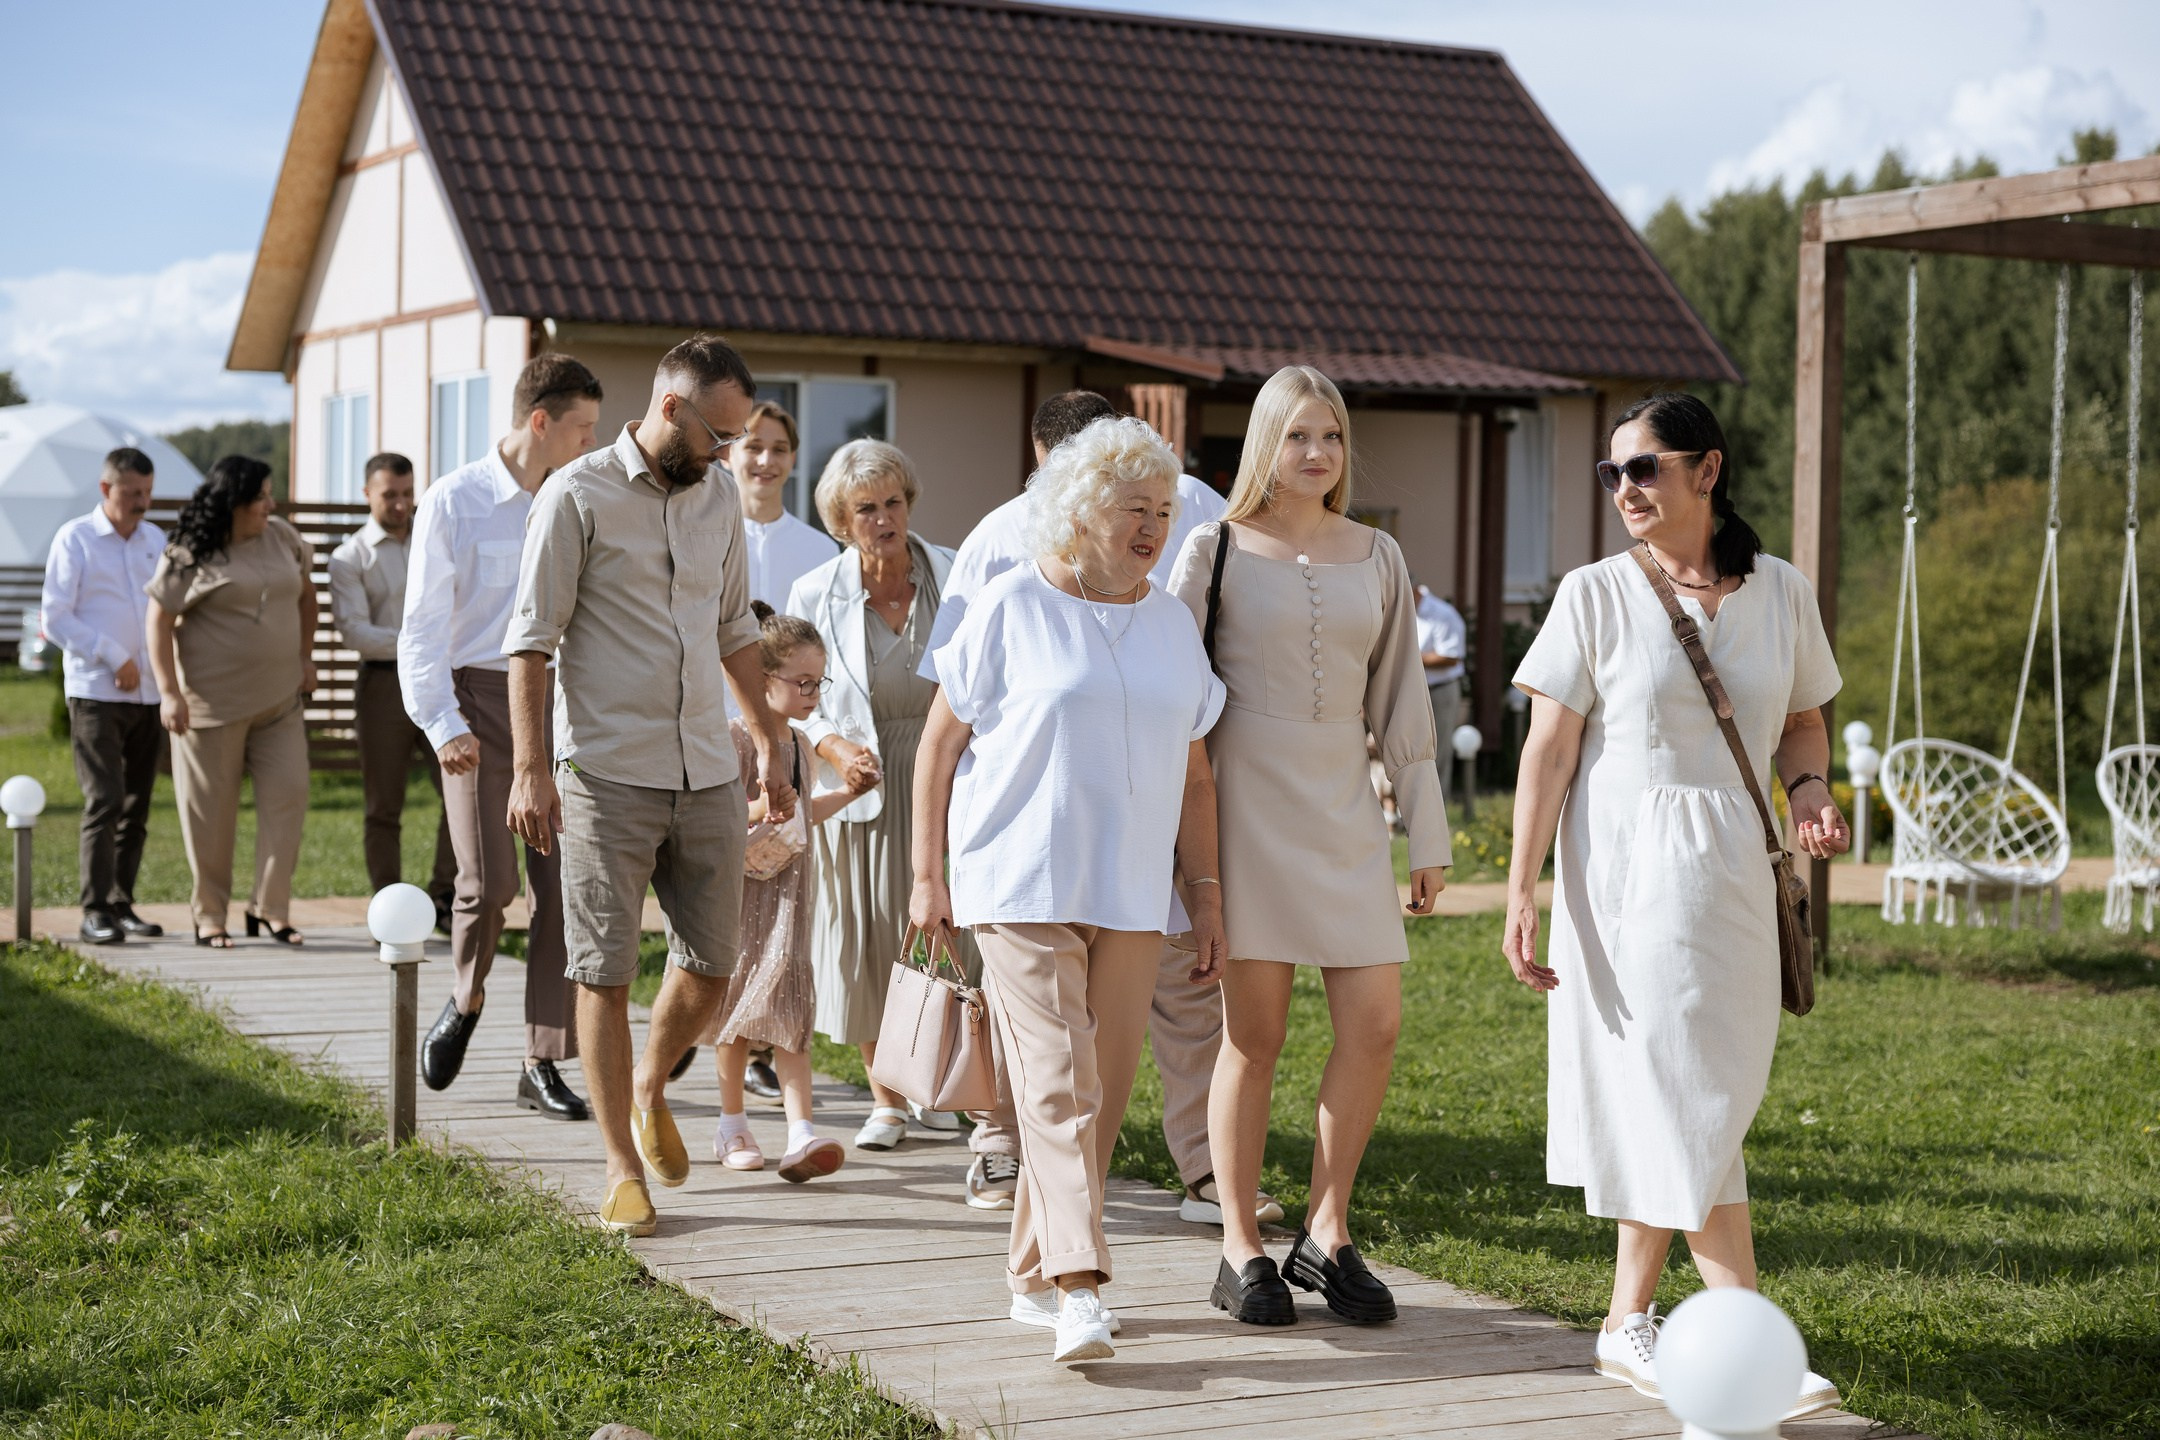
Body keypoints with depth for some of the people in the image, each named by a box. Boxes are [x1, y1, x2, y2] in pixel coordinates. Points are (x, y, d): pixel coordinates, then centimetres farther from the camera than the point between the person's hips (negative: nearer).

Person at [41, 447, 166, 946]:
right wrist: (115, 658, -12)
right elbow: (55, 616, -6)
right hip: (95, 694, -5)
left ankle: (121, 904, 14)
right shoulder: (74, 539, -2)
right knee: (105, 800, -12)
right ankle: (96, 910, -7)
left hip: (148, 694, 5)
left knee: (137, 806, 6)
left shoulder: (156, 541, 13)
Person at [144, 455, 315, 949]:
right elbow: (158, 620, -8)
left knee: (288, 795, -4)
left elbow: (305, 593, 21)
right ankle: (209, 914, 14)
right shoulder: (190, 555, -9)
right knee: (212, 809, 3)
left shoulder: (283, 538, 6)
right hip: (213, 700, -5)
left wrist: (305, 657, 16)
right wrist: (168, 693, -14)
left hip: (279, 699, 5)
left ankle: (270, 907, 3)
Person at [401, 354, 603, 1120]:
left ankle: (544, 1064, 7)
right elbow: (423, 626, -4)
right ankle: (466, 1000, 18)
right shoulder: (453, 502, -2)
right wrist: (443, 724, -14)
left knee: (562, 886, -2)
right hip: (481, 696, -4)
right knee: (488, 880, -14)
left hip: (558, 698, 4)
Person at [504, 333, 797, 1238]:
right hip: (607, 777, -5)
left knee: (711, 965, 8)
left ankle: (650, 1091, 35)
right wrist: (530, 769, -13)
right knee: (606, 975, -1)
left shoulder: (719, 495, 12)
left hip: (707, 774, 6)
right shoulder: (578, 496, -6)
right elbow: (531, 642, -7)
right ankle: (623, 1168, 9)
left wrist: (769, 740, 20)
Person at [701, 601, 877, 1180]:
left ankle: (801, 1133, -13)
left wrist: (847, 792, 15)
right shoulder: (733, 737, -12)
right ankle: (732, 1125, 24)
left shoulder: (800, 741, 10)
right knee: (739, 1004, 8)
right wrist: (757, 810, -29)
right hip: (742, 886, -5)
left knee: (788, 1003, -5)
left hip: (790, 887, 5)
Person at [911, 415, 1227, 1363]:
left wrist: (1207, 900, 11)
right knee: (1057, 1083, -13)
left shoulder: (1172, 626, 12)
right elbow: (940, 743, 2)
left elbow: (1192, 775, 16)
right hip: (1021, 886, -5)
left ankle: (1034, 1277, 19)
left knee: (1103, 1094, 6)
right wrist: (928, 876, -1)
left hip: (1130, 895, 5)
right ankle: (1079, 1290, -18)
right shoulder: (1012, 607, -1)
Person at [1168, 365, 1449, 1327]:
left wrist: (1427, 832, 12)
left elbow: (1400, 701, 15)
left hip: (1343, 807, 4)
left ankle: (1325, 1233, 13)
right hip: (1246, 806, -4)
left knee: (1375, 1023, -2)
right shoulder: (1216, 550, 2)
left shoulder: (1376, 558, 12)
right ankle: (1242, 1251, 10)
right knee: (1253, 1031, -2)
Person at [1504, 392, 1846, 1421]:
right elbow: (1548, 751, -4)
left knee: (1668, 1105, 8)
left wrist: (1809, 789, -4)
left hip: (1735, 875, 4)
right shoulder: (1595, 596, -3)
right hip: (1625, 873, -4)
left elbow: (1804, 720, 18)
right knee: (1682, 1102, -7)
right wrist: (1521, 893, -10)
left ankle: (1629, 1326, 21)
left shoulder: (1780, 593, 6)